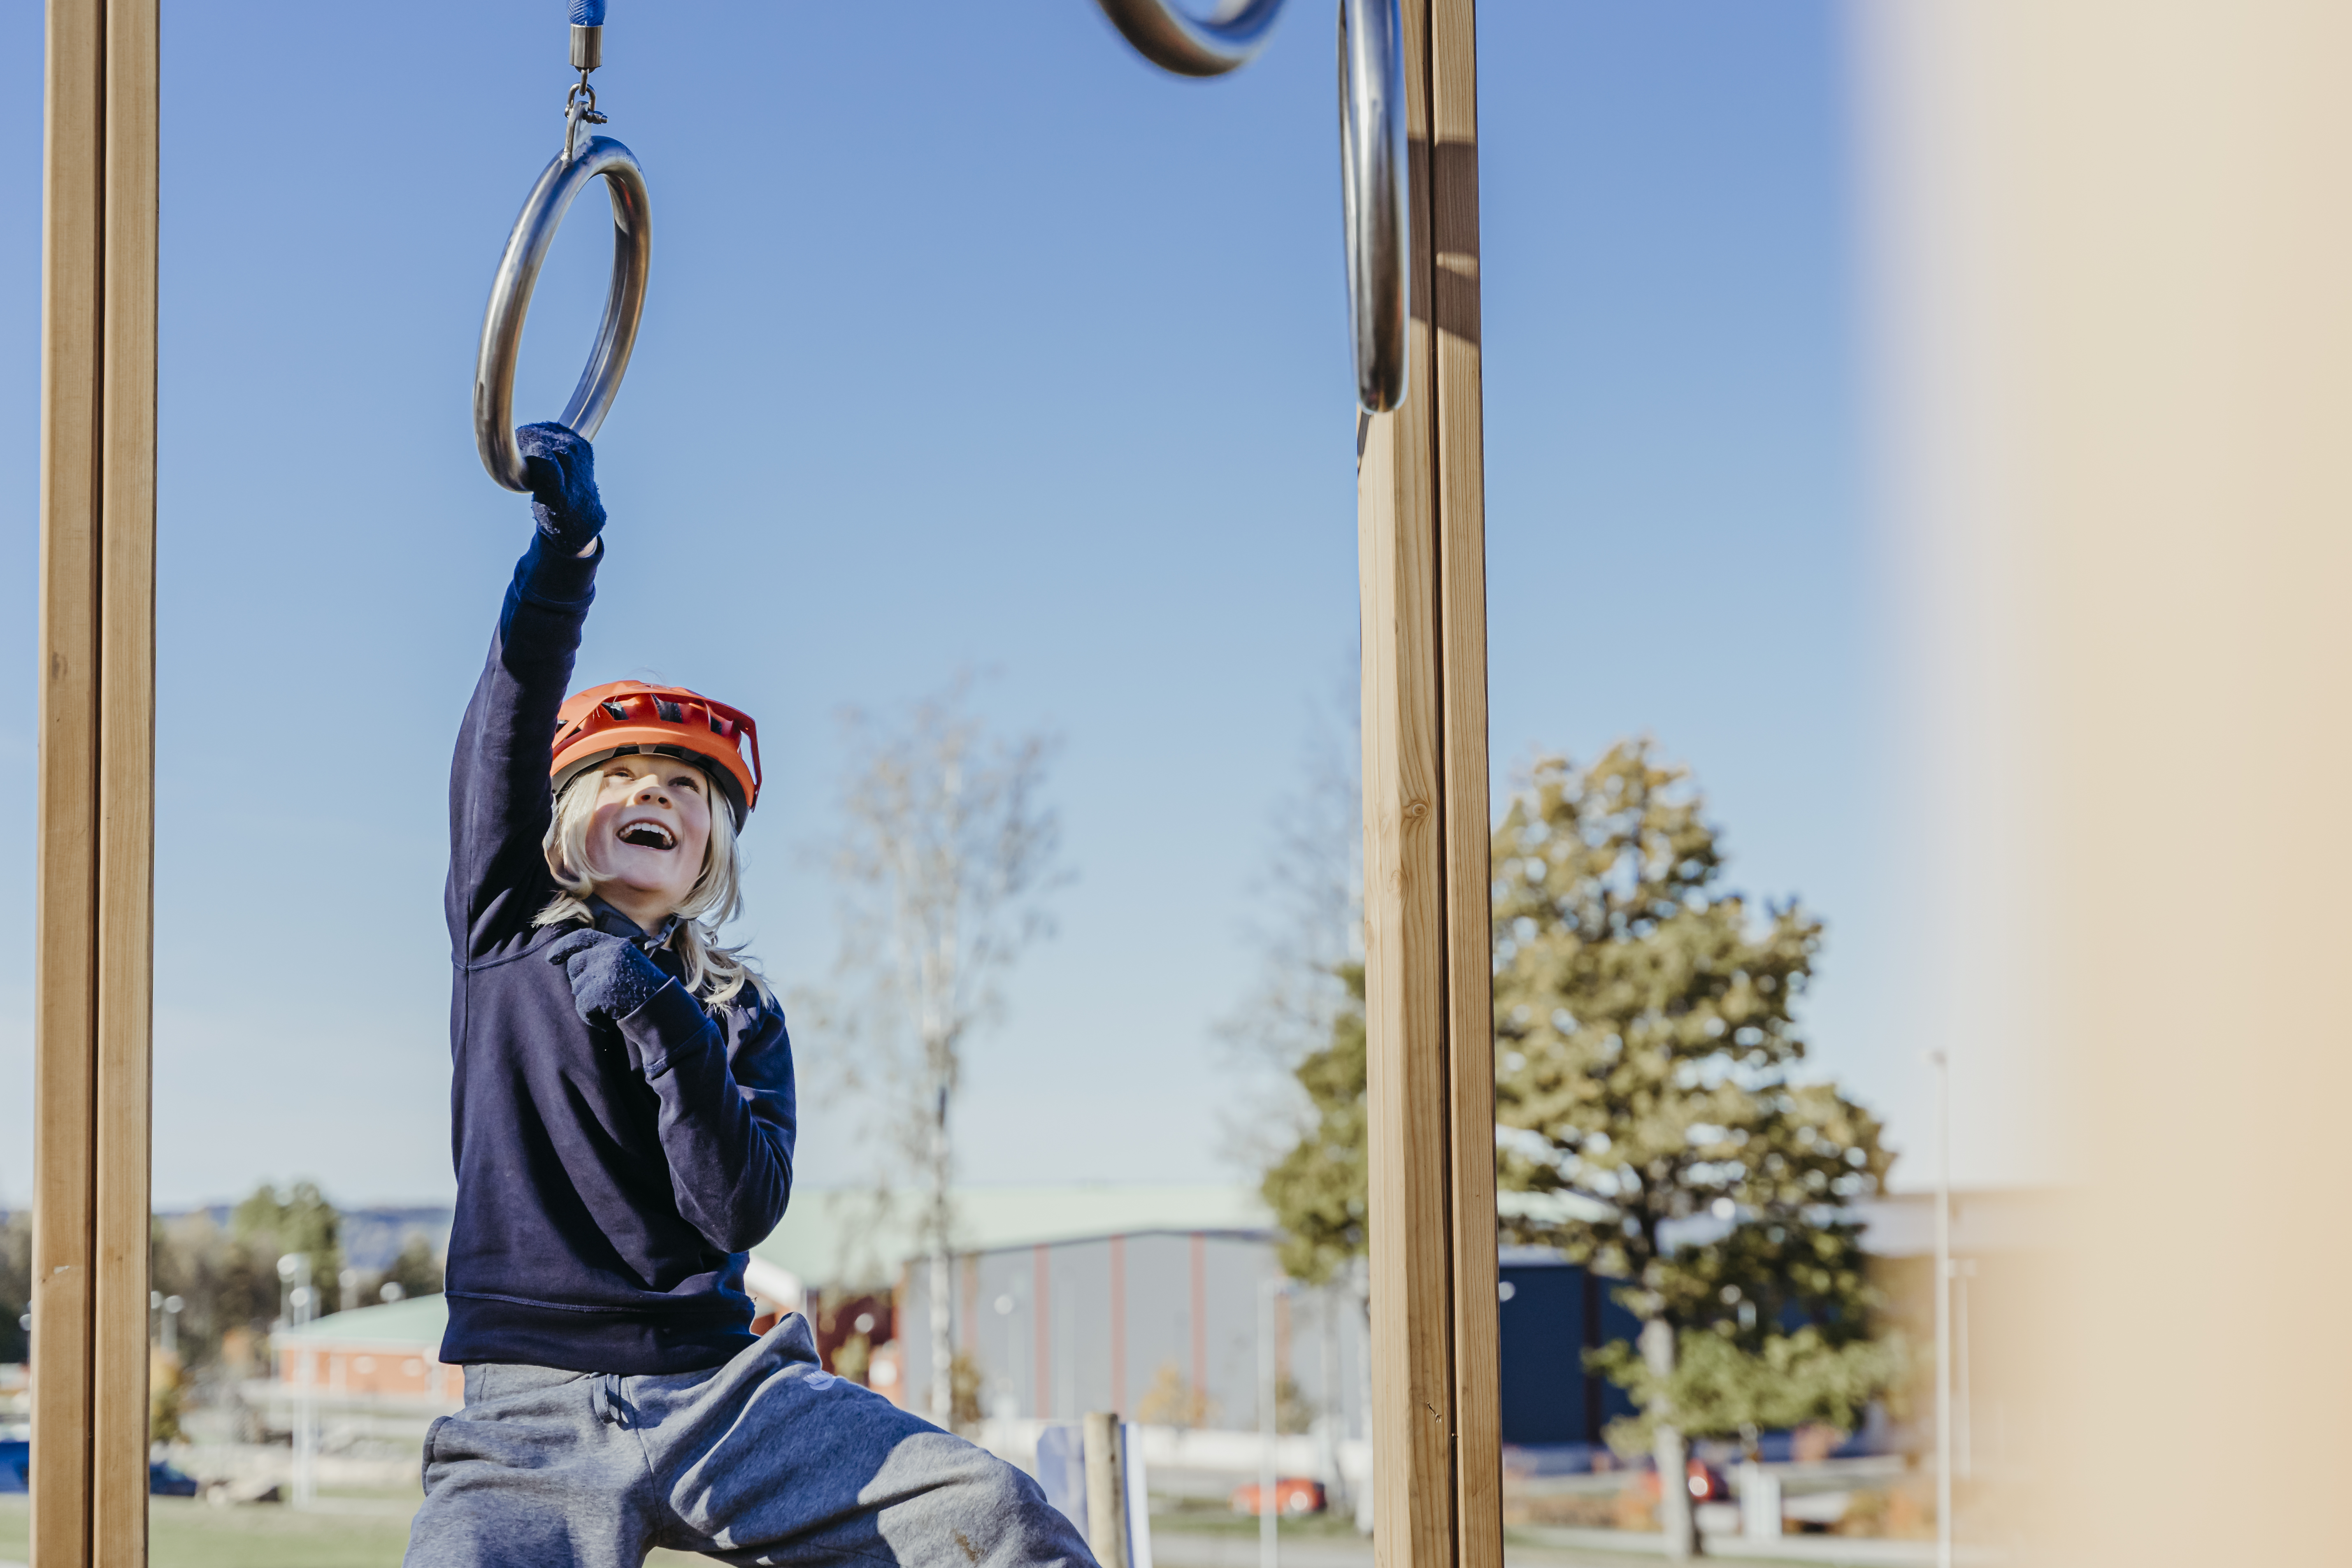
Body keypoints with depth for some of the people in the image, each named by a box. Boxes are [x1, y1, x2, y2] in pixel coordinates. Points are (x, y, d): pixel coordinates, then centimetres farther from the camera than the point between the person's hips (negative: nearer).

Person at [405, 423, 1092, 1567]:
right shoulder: (508, 931, 13)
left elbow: (741, 1214, -1)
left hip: (721, 1390, 1)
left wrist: (666, 1028, -14)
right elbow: (507, 737, -3)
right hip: (530, 1421, -1)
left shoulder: (737, 1013, 15)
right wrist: (564, 552, -17)